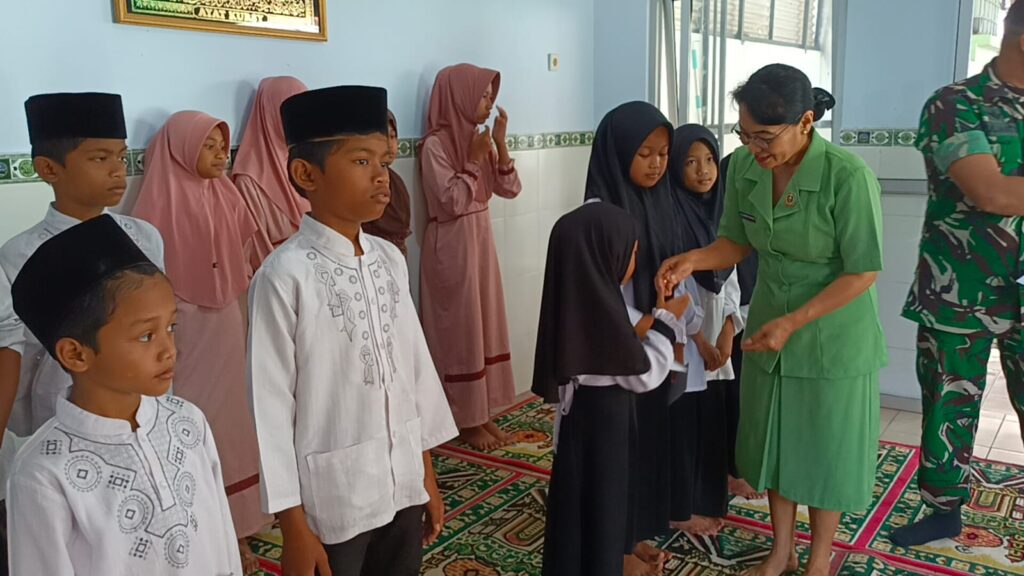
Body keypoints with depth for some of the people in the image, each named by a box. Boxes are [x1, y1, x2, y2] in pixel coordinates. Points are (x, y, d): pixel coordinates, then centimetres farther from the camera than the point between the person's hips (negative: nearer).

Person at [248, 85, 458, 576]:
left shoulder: (391, 260, 0)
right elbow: (271, 402, -14)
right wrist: (293, 525, -10)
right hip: (331, 497, -5)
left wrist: (426, 473, 12)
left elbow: (416, 361, 7)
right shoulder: (286, 275, -17)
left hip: (402, 485, 6)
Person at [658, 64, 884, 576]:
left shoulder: (848, 176, -26)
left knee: (825, 445, 11)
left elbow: (863, 271, -19)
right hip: (768, 326, 5)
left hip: (833, 335, -4)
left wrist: (793, 322, -24)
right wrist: (692, 260, -19)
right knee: (773, 438, 16)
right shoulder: (744, 166, -11)